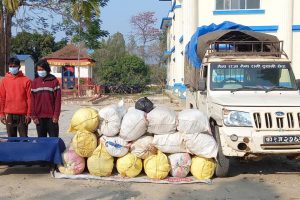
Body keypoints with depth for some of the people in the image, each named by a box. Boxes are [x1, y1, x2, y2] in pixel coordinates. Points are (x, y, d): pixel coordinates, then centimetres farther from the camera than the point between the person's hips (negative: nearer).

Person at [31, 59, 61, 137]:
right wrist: (34, 116, -1)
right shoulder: (34, 82, 7)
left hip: (51, 117, -3)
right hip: (39, 117, 3)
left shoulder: (54, 81, -1)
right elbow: (32, 100, 6)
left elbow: (58, 99, -4)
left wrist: (56, 115, -9)